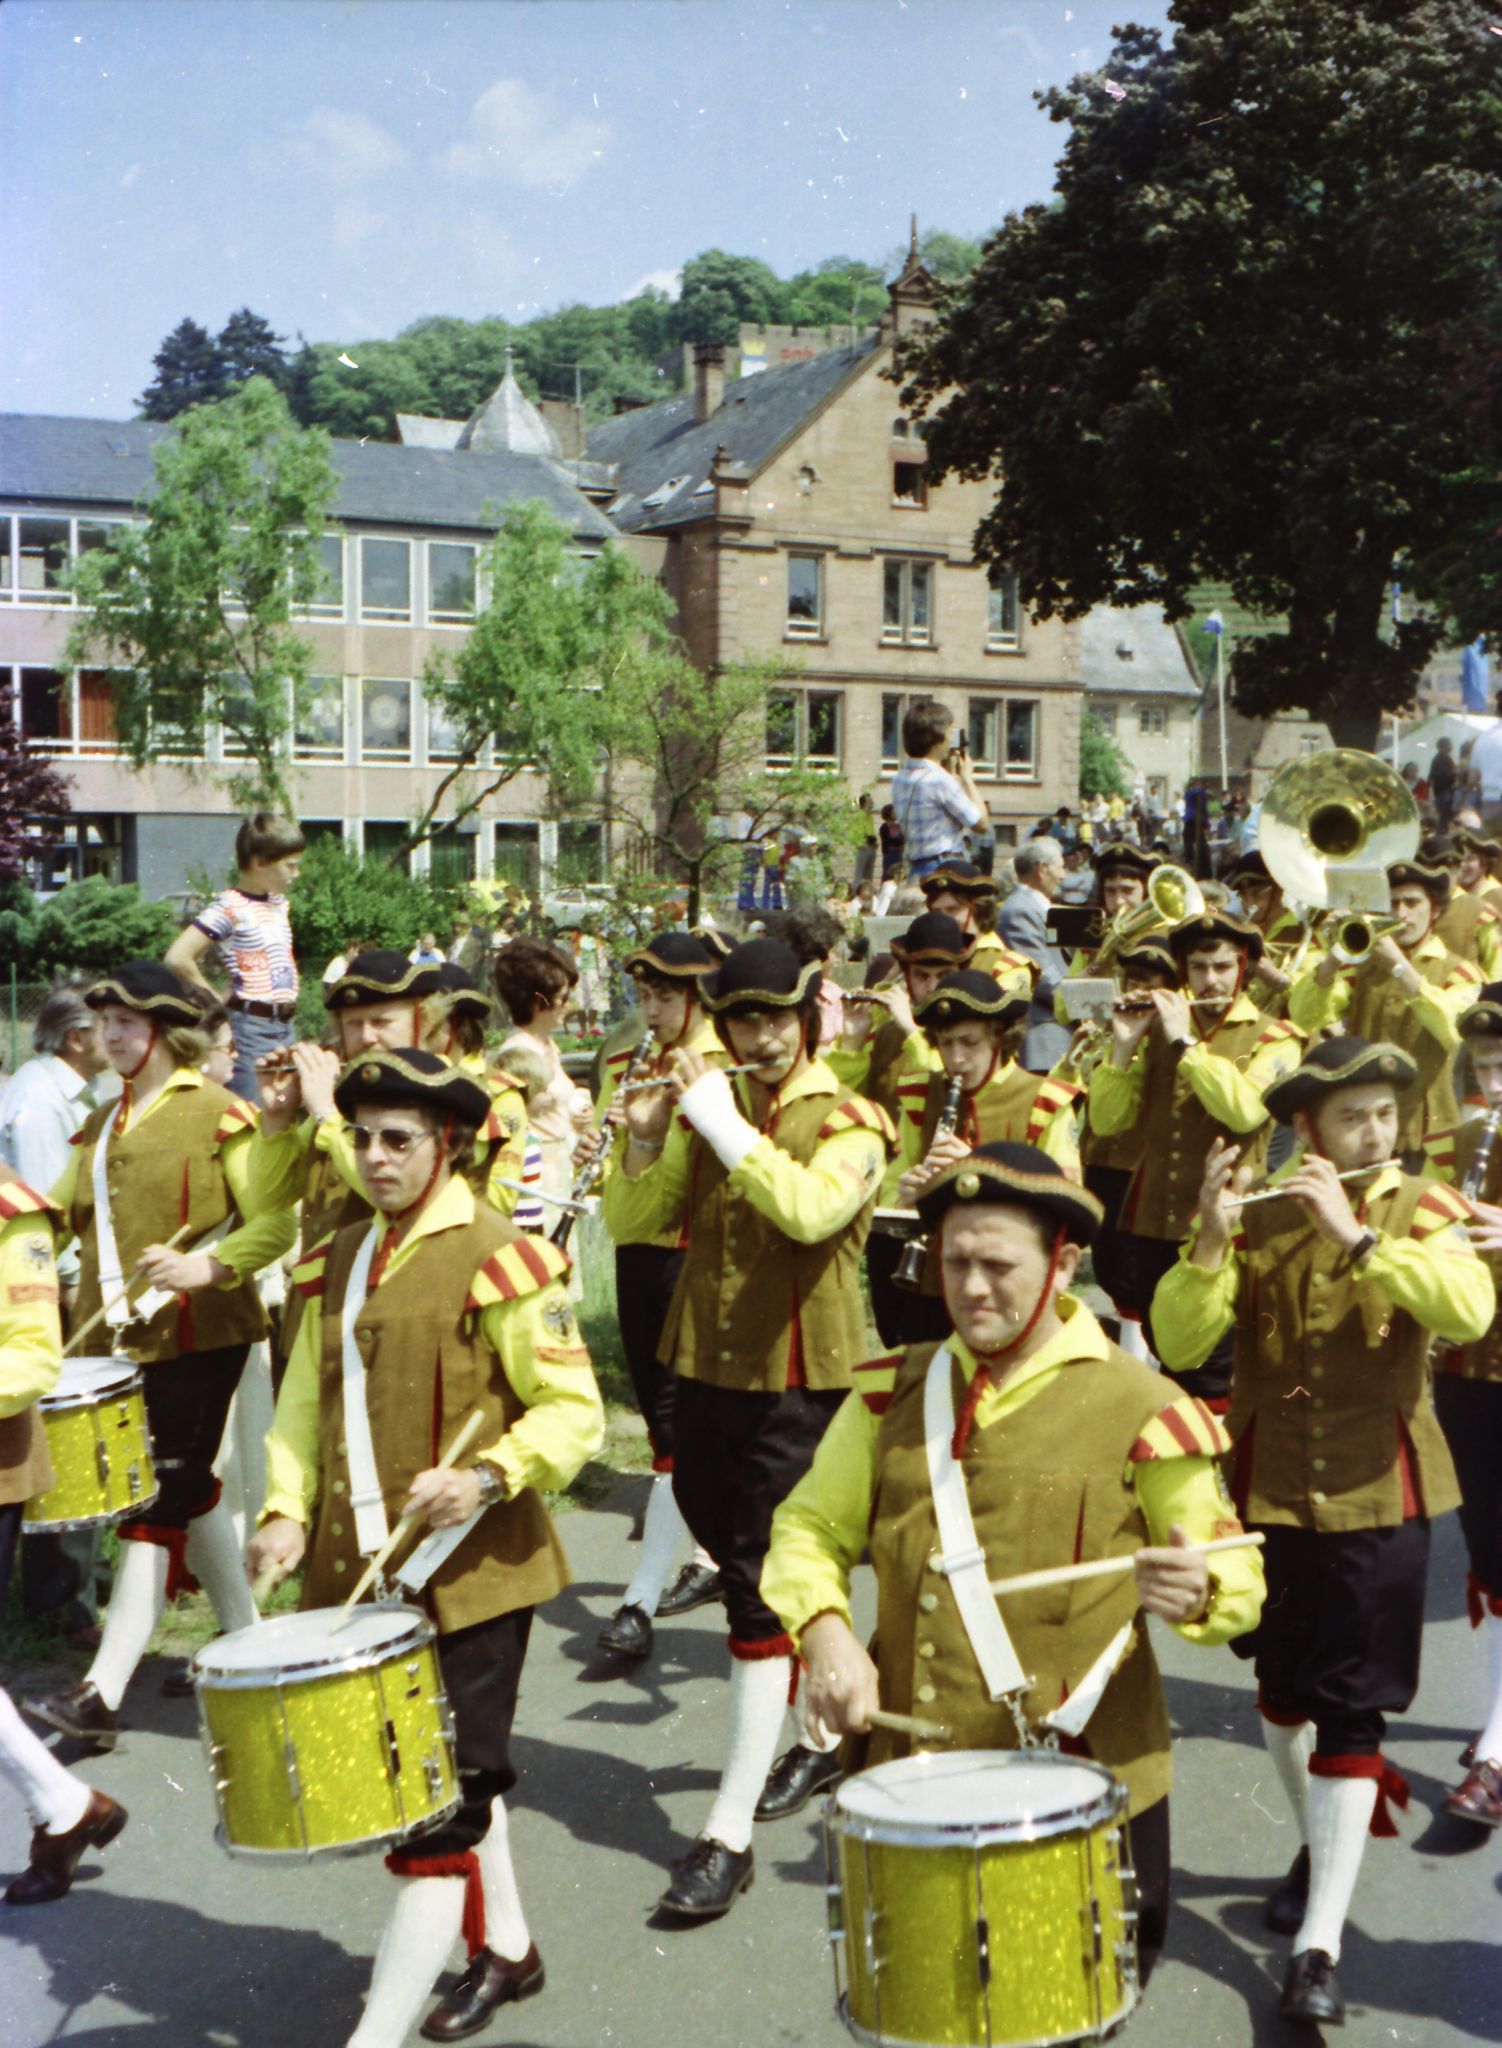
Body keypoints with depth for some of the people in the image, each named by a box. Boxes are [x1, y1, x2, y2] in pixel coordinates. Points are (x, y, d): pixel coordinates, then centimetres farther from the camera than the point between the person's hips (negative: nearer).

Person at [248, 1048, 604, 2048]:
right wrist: (287, 1511, -2)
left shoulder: (497, 1258, -11)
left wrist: (486, 1477, -26)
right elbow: (303, 1405, 13)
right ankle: (506, 1947, 42)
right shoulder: (338, 1261, 10)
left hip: (468, 1574, -7)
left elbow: (574, 1410, -11)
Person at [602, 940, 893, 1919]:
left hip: (798, 1379, -6)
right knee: (735, 1556, 18)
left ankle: (731, 1835, 0)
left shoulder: (849, 1123, -8)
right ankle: (828, 1728, 41)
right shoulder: (707, 1110, 7)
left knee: (761, 1586, -6)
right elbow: (631, 1223, 5)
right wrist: (645, 1144, -12)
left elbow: (810, 1211, -29)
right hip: (705, 1365, 6)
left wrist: (726, 1124, -28)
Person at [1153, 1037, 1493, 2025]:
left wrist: (1356, 1233, -32)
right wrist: (1211, 1238, -29)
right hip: (1269, 1487, 2)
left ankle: (1321, 1945, 2)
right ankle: (1324, 1844, 44)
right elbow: (1180, 1344, -14)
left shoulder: (1421, 1208, -5)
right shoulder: (1252, 1216, -4)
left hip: (1378, 1493, -2)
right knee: (1281, 1684, 18)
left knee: (1350, 1708, -4)